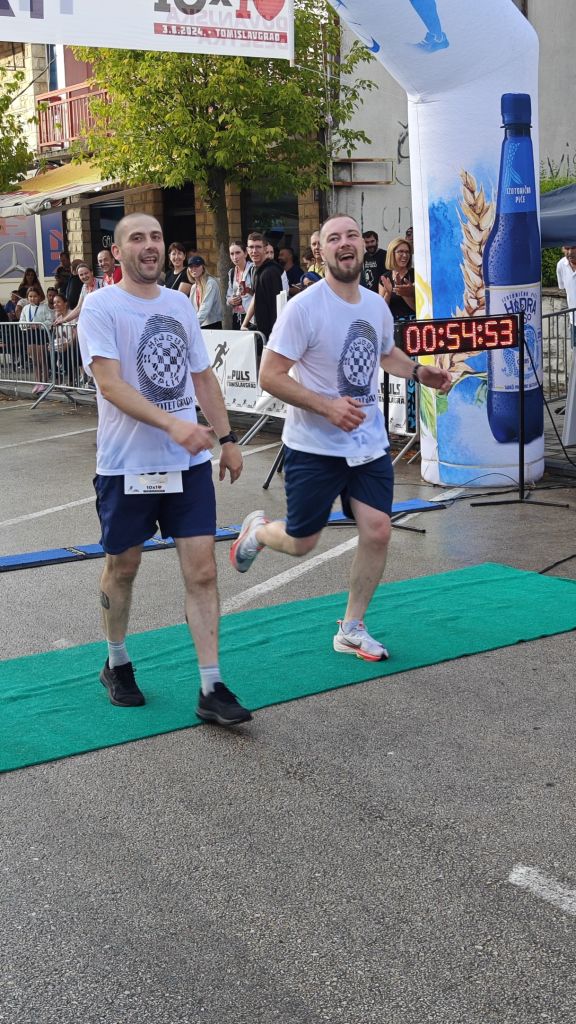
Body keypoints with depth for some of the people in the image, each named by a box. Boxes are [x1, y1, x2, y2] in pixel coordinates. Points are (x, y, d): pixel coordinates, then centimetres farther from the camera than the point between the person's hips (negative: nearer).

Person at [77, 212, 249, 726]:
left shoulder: (181, 304, 10)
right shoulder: (100, 306, -8)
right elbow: (110, 383, -20)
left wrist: (227, 438, 12)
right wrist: (172, 423, -31)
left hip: (189, 462, 4)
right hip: (127, 465, -4)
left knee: (202, 570, -2)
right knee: (123, 567, 12)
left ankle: (211, 689, 2)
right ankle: (117, 663, 35)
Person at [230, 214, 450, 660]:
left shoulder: (377, 306, 4)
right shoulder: (304, 307, -17)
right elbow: (271, 376, -18)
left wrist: (418, 371, 5)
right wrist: (327, 406, -27)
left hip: (369, 443, 5)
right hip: (314, 447, -5)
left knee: (377, 532, -2)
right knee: (300, 543, 4)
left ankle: (352, 629, 17)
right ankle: (258, 529, 42)